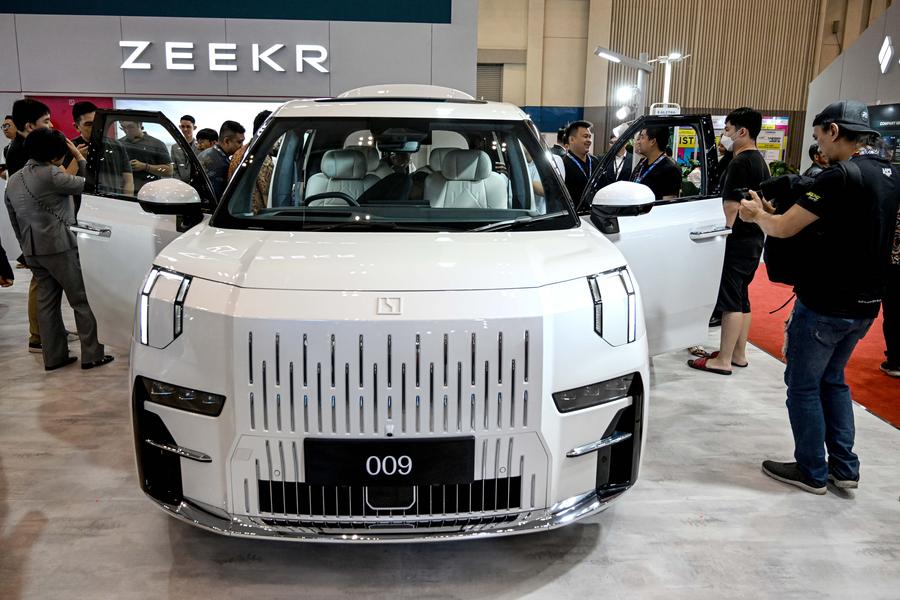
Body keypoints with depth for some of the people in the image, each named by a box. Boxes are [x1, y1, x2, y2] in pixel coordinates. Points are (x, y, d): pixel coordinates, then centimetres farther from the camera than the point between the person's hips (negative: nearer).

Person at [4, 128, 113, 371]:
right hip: (60, 246, -8)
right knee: (83, 300, -1)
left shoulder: (13, 181, 12)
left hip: (33, 251, 8)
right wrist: (80, 157, 1)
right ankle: (92, 355, 0)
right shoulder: (50, 174, -16)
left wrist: (27, 247, 22)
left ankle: (54, 357, 16)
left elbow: (15, 221, 16)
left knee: (47, 302, 12)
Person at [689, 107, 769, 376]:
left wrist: (720, 236, -18)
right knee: (741, 298, 14)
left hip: (737, 240, -10)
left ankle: (723, 360, -2)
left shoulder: (740, 163, -16)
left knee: (730, 299, -6)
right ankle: (738, 354, 22)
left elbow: (731, 206, -21)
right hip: (753, 239, 10)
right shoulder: (760, 161, 15)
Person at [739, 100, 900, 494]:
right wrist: (781, 211, 15)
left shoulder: (841, 176, -20)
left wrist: (758, 214, 2)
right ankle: (844, 468, 25)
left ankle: (811, 472, 16)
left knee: (803, 386, 6)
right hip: (864, 303, 9)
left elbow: (783, 229, -19)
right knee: (833, 381, 22)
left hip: (825, 304, -8)